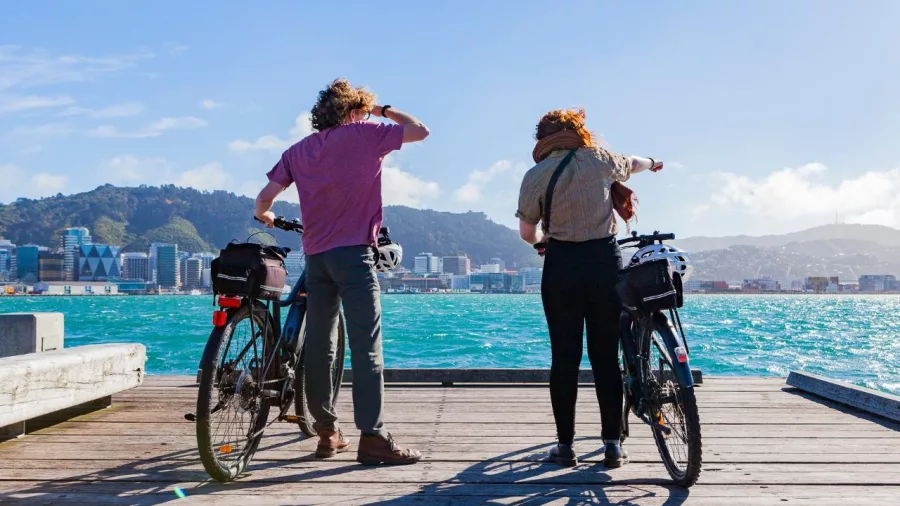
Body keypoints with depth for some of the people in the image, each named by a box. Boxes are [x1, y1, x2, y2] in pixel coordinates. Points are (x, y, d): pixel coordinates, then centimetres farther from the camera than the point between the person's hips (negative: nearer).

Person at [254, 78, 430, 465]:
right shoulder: (366, 135, 0)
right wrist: (384, 110, 20)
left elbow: (264, 199, 8)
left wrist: (265, 216, 29)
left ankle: (327, 434, 18)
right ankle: (372, 437, -8)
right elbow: (420, 131, 7)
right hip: (354, 252, -5)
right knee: (366, 345, -6)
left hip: (315, 255, 6)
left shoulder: (299, 150, 13)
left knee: (319, 346, 10)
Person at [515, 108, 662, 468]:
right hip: (605, 259, 2)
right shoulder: (600, 159, 6)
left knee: (564, 356, 5)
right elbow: (632, 164, 28)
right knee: (607, 355, 8)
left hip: (562, 263, -2)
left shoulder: (535, 175, -1)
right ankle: (613, 444, 12)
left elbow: (526, 232, 1)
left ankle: (565, 445, 9)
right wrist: (652, 162, 51)